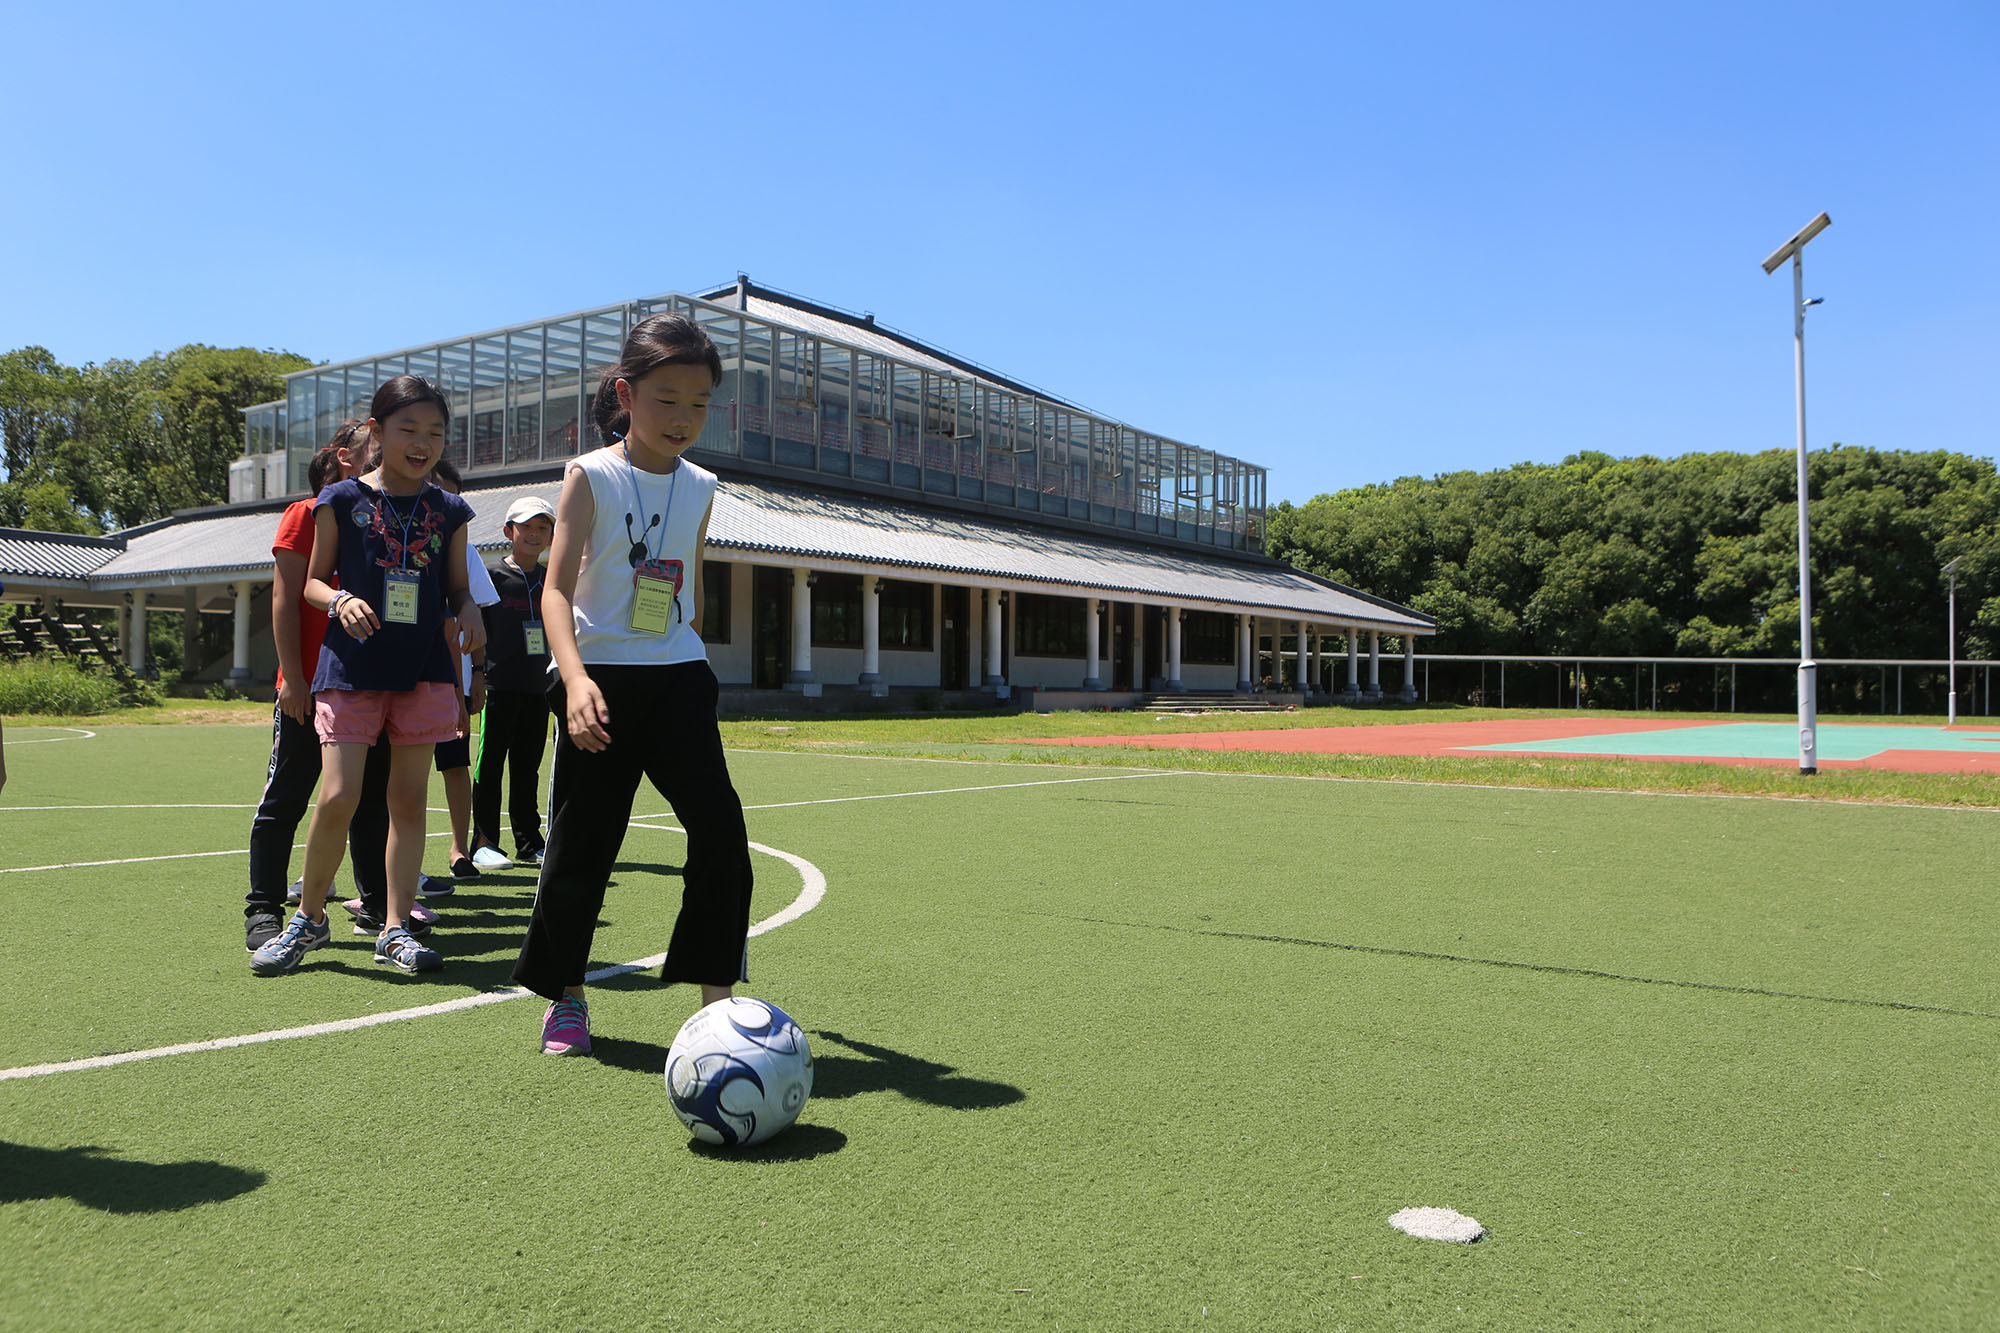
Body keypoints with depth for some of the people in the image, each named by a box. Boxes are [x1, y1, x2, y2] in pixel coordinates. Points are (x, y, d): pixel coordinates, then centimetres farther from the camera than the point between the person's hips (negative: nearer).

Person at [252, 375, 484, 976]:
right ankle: (309, 917, 13)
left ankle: (394, 928, 13)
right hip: (352, 667, -2)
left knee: (409, 798, 4)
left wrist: (469, 610, -8)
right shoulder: (342, 500, 3)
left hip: (424, 671, 3)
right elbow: (313, 581, 7)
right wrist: (341, 601, -14)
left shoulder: (449, 511, 10)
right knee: (338, 797, -9)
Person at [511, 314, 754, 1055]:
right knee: (581, 840, 4)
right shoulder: (591, 478, -5)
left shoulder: (700, 487, 8)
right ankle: (564, 995, 24)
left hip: (677, 678, 3)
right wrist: (576, 676, -28)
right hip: (601, 678, -3)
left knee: (719, 824, -12)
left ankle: (715, 991, -3)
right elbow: (557, 587, -13)